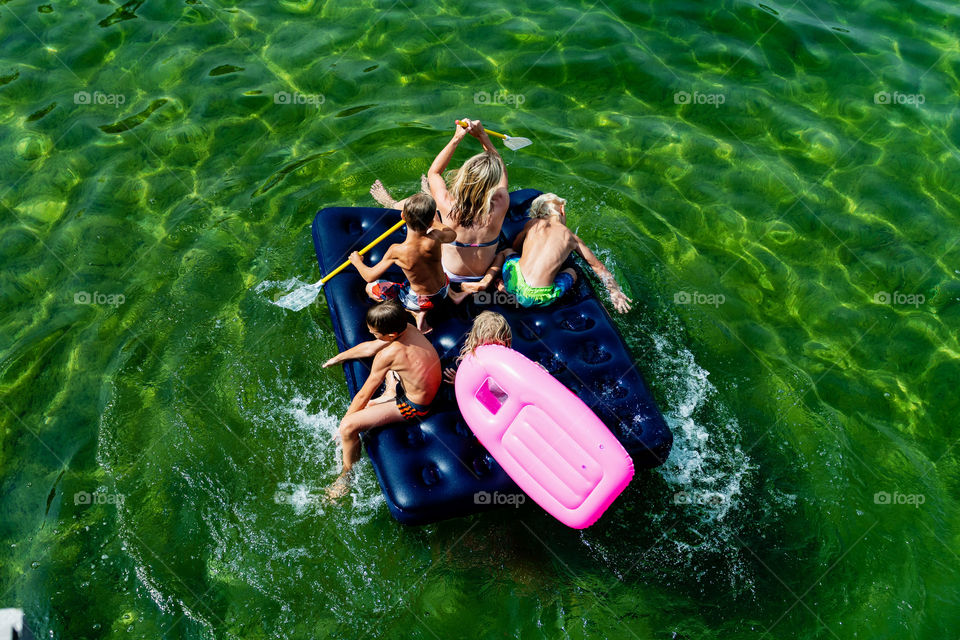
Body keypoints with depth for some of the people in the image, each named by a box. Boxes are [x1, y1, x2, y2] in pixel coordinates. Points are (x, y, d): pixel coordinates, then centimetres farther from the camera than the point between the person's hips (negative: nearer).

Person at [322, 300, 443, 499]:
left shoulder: (388, 354, -32)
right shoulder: (407, 327, -11)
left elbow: (363, 396, -19)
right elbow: (370, 347, 8)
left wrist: (343, 426, -4)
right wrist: (338, 357, 20)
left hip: (412, 406, -9)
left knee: (348, 426, -16)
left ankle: (346, 476, 7)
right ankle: (390, 394, 18)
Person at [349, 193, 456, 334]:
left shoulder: (397, 251, -31)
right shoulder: (434, 239, -25)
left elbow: (370, 277, -18)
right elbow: (452, 235, 2)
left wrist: (357, 261, 3)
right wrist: (434, 223, 19)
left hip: (419, 300, -3)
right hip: (443, 291, 3)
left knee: (371, 288, 13)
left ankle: (416, 313, 3)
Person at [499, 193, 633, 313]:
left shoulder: (533, 223, 14)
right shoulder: (571, 237, 13)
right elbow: (598, 267, 22)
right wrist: (615, 291, 33)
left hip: (514, 282, 2)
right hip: (537, 299, -2)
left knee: (507, 251, 34)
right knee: (571, 272, 30)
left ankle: (507, 289, 5)